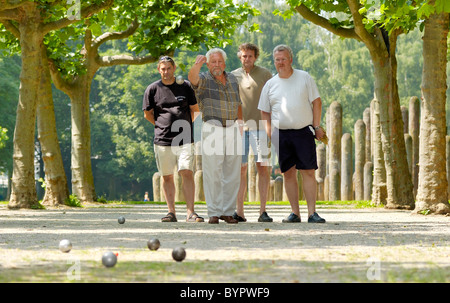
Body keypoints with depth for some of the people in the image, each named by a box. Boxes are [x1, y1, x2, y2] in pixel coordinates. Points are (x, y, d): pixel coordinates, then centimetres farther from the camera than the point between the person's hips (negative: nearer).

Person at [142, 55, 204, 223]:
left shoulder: (185, 86, 6)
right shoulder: (153, 89, 5)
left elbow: (195, 109, 15)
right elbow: (147, 113, 13)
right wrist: (163, 126, 11)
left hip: (185, 139, -1)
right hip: (162, 140, 1)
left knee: (187, 173, -10)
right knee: (167, 176, 4)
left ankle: (190, 212, -12)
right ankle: (171, 212, 11)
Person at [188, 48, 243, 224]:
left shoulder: (232, 79, 15)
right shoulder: (204, 79, 0)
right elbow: (193, 78, -25)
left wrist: (240, 120, 13)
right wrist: (197, 65, -45)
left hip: (233, 129, 4)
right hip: (212, 129, -4)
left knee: (232, 174, 4)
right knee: (212, 174, -5)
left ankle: (228, 211, 10)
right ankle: (214, 212, -1)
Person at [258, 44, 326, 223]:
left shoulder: (304, 78, 5)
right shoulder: (270, 85, 10)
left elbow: (316, 102, 6)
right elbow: (265, 112, 15)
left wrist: (316, 126, 0)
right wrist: (269, 133, 4)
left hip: (304, 131, -2)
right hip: (281, 134, 2)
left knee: (308, 172, -7)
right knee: (288, 173, 2)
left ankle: (312, 213, -7)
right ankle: (295, 213, 7)